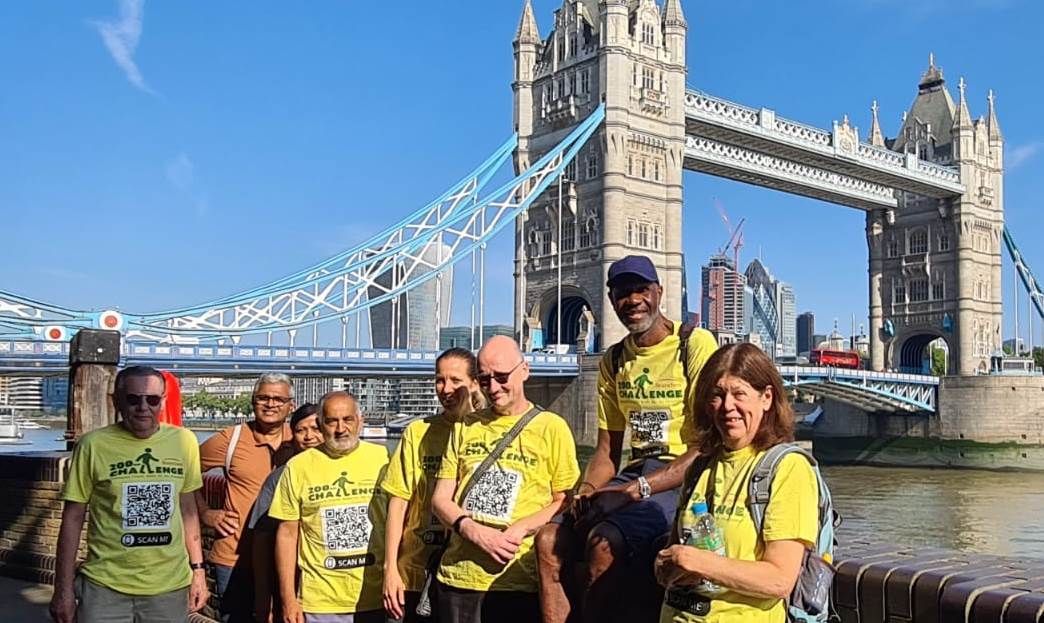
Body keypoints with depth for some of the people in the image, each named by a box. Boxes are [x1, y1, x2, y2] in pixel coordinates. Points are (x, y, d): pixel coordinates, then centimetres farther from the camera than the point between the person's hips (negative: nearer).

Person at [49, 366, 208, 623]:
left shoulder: (184, 441, 0)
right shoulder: (94, 445, -8)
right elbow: (73, 517, -2)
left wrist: (197, 569, 9)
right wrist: (64, 589, -2)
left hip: (171, 587, 3)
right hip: (104, 587, -2)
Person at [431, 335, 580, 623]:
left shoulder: (552, 427, 0)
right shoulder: (465, 427, 11)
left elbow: (565, 502, -2)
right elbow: (441, 498, 8)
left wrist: (520, 529, -17)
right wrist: (476, 532, -10)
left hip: (520, 580, -3)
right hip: (458, 577, 3)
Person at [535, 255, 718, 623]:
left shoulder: (696, 345, -8)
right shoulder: (614, 361, 14)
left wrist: (639, 488, -21)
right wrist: (586, 491, -6)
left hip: (684, 479, -6)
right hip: (636, 476, 7)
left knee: (604, 543, -30)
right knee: (550, 539, -14)